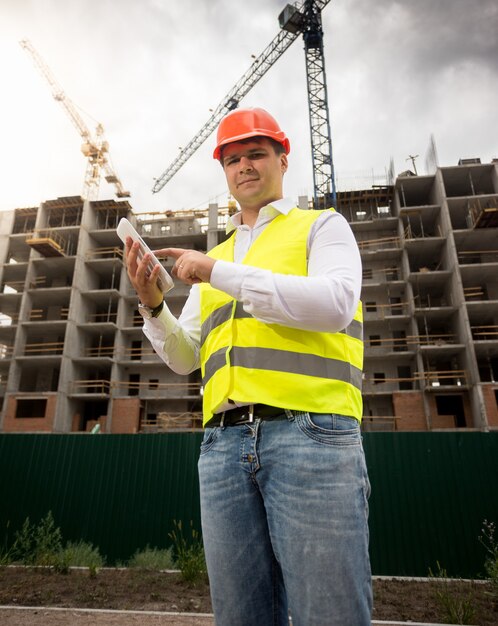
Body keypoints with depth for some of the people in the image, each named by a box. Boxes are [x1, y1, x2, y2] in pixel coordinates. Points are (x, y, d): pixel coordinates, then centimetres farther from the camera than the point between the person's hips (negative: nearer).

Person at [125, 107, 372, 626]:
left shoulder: (321, 227, 12)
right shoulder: (214, 259, 24)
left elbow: (335, 304, -11)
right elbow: (184, 359, 18)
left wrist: (221, 273, -11)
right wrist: (152, 305, -1)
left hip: (310, 433, -4)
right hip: (224, 444, 5)